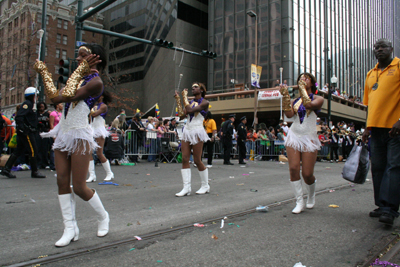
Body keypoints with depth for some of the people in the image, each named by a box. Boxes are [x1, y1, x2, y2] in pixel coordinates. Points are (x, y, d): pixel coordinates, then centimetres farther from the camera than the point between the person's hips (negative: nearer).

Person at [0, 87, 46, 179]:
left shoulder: (29, 104, 20)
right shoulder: (27, 103, -10)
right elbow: (19, 117, -21)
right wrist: (23, 129, -24)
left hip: (27, 132, 10)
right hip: (27, 133, -10)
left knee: (18, 151, 11)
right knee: (33, 151, -5)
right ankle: (34, 172, 2)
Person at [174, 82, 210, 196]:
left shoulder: (204, 102, -4)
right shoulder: (190, 102, 17)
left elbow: (189, 110, -18)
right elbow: (182, 115, 5)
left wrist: (184, 96, -7)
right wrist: (178, 100, 6)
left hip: (197, 132, -7)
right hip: (187, 131, 7)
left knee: (197, 161, -3)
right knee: (184, 159, -2)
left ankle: (205, 186, 14)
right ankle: (187, 187, -1)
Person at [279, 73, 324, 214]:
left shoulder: (318, 98, 3)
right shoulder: (295, 100, 12)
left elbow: (309, 104, -20)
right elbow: (289, 114, -7)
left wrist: (303, 88, -10)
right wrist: (285, 95, -8)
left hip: (309, 138, -2)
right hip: (294, 135, 3)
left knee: (307, 174, -4)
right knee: (294, 169, -11)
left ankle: (311, 196, 28)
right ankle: (299, 202, 1)